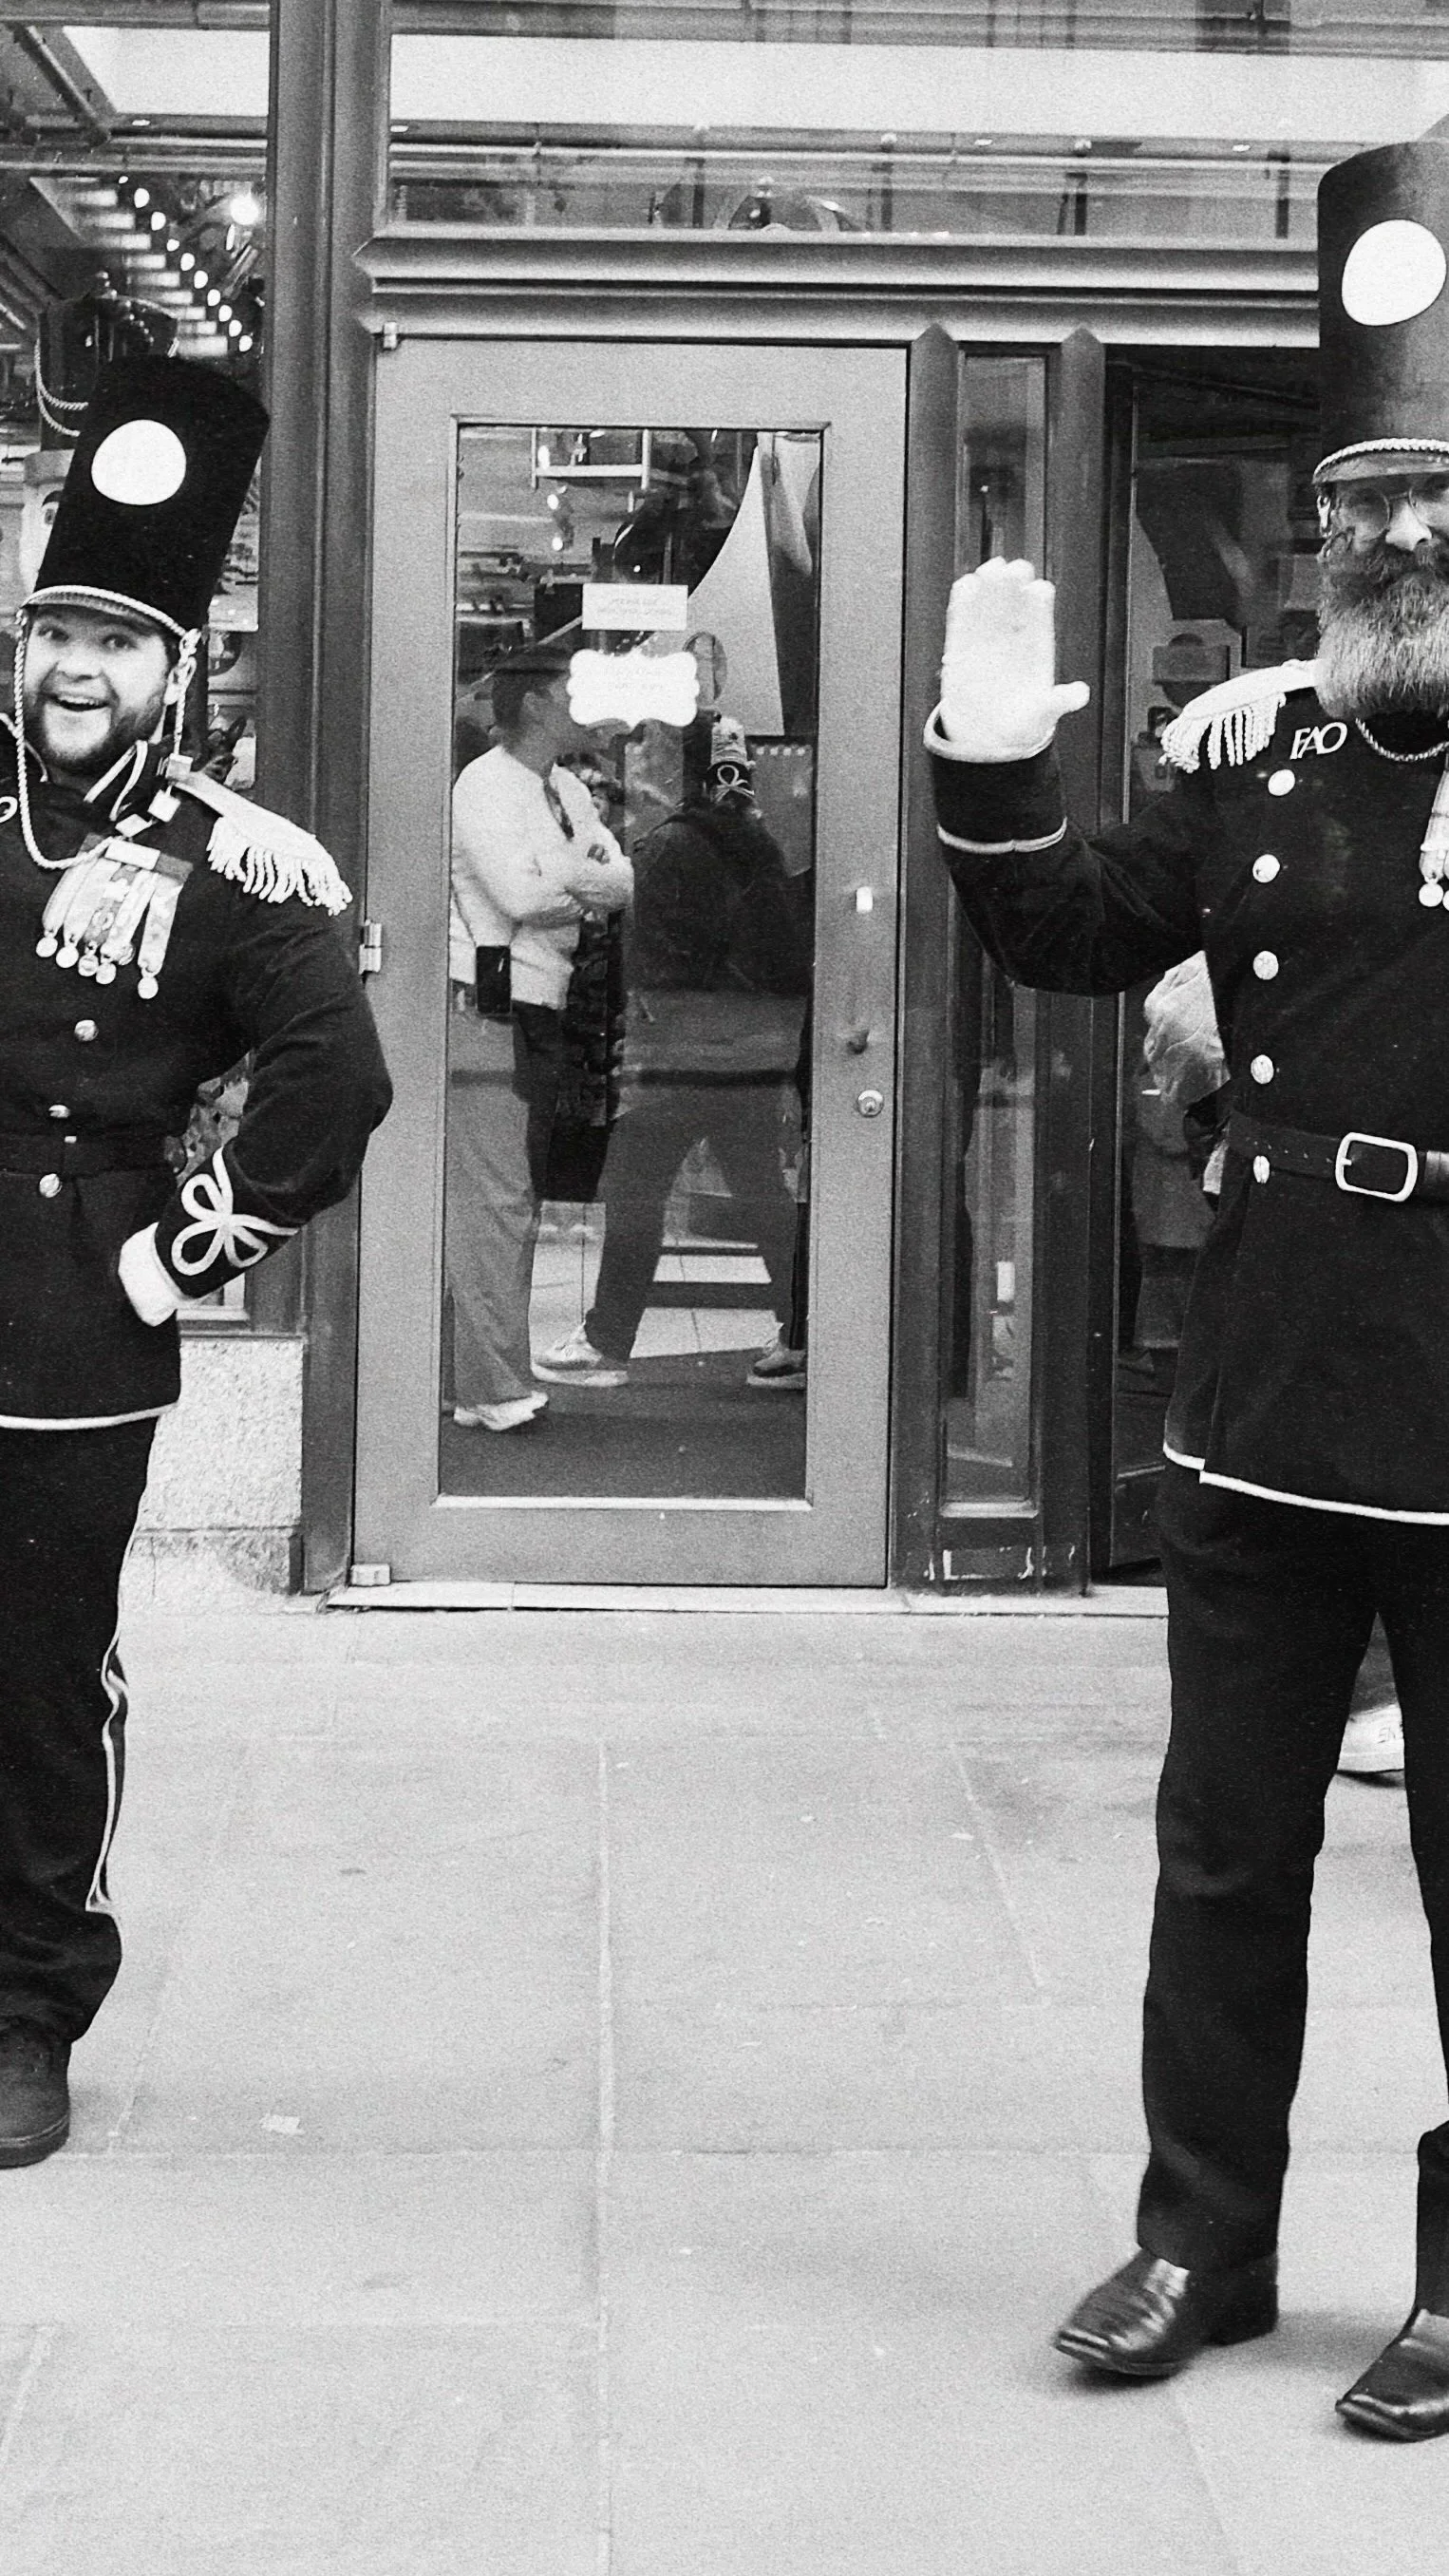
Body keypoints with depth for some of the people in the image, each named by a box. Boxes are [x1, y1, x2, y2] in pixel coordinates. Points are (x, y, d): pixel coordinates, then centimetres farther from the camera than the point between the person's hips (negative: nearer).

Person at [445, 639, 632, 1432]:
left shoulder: (566, 791, 17)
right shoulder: (483, 786, -10)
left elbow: (630, 884, 9)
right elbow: (519, 895, -21)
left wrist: (560, 882, -10)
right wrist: (581, 872, -5)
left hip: (540, 1020, 9)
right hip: (484, 1016, -9)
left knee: (521, 1203, 10)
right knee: (491, 1202, -10)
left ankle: (489, 1383, 16)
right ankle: (494, 1391, -9)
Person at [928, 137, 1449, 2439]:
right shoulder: (1261, 754, 7)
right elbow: (1075, 938, 13)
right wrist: (995, 772, -4)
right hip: (1260, 1409, 4)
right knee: (1225, 1856, 14)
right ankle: (1204, 2238, 28)